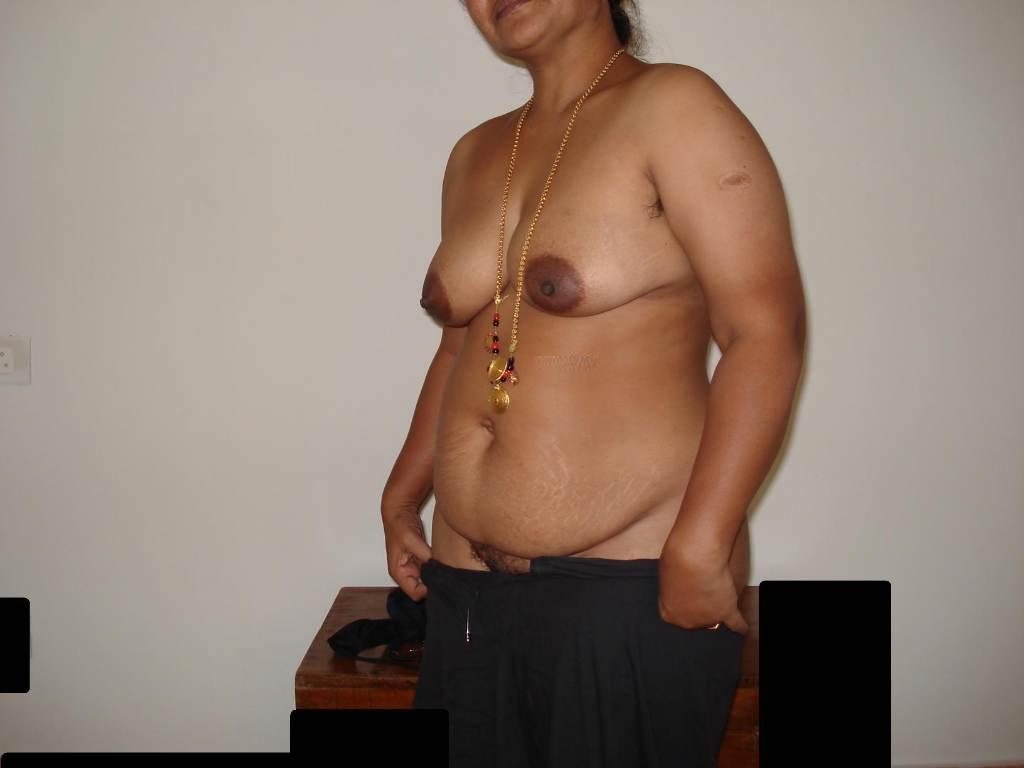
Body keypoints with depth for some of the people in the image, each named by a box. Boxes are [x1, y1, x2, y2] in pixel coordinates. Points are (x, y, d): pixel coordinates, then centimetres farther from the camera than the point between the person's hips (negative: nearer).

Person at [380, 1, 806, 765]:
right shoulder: (474, 157, 13)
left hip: (637, 586, -6)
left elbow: (767, 335, -16)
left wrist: (699, 550, -20)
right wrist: (401, 499, 16)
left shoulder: (672, 106, -9)